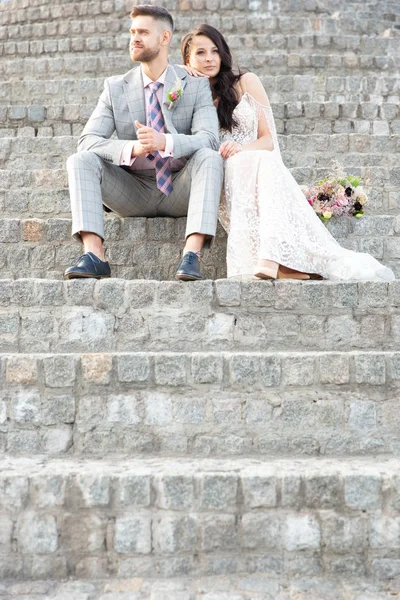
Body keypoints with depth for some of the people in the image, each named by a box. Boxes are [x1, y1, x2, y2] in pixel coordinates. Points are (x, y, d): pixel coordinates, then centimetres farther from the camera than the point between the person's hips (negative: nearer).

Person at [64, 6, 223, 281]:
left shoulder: (196, 86, -2)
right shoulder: (116, 87, 3)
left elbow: (209, 139, -17)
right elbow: (88, 140, -8)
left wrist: (164, 142, -37)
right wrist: (131, 148, -29)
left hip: (180, 192, -1)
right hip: (134, 192, 2)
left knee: (209, 157, -29)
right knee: (80, 160, -19)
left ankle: (192, 255, -42)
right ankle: (94, 255, -35)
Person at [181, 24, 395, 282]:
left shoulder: (246, 83, 14)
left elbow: (268, 139, 9)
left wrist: (241, 148, -15)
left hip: (261, 166, 0)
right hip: (223, 178, 0)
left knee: (265, 161, -36)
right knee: (257, 161, -34)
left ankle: (272, 259, -54)